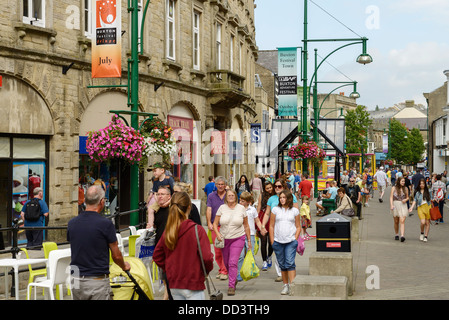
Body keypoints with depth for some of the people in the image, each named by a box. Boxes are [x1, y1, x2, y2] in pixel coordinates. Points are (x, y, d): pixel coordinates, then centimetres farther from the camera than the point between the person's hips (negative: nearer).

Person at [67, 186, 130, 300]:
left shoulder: (72, 223, 3)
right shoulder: (106, 224, -12)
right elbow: (116, 255, -3)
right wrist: (124, 266, 18)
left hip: (76, 281, 5)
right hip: (98, 282, -5)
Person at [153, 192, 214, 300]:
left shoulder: (167, 231, 1)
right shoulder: (197, 230, -15)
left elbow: (157, 256, 9)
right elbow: (207, 257, -19)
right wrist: (207, 270, 0)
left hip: (173, 285, 6)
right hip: (193, 284, -6)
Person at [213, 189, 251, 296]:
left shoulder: (241, 208, -1)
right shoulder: (222, 208, 0)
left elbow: (246, 226, 6)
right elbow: (215, 223, 3)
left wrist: (249, 240, 7)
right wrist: (217, 234, -15)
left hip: (238, 238, -2)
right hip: (224, 239, 2)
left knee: (233, 262, -14)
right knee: (226, 263, 11)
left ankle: (231, 286, -10)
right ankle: (234, 279, 38)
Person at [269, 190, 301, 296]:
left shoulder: (295, 211, 6)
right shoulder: (275, 209, 7)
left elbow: (298, 227, 10)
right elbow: (271, 226, 9)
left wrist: (295, 239, -2)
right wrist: (272, 241, 3)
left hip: (291, 241, -2)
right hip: (278, 242, 2)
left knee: (290, 263, -13)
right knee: (282, 265, 7)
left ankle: (292, 285, -14)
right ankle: (285, 285, 15)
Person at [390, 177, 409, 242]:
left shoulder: (405, 188, 8)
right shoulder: (394, 188, 2)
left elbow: (407, 197, 17)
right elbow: (391, 197, -2)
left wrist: (405, 199, -6)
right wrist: (391, 205, -14)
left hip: (403, 205, 0)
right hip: (395, 205, 0)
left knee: (402, 221, -14)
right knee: (396, 221, 9)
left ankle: (402, 236, -23)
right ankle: (396, 235, 26)